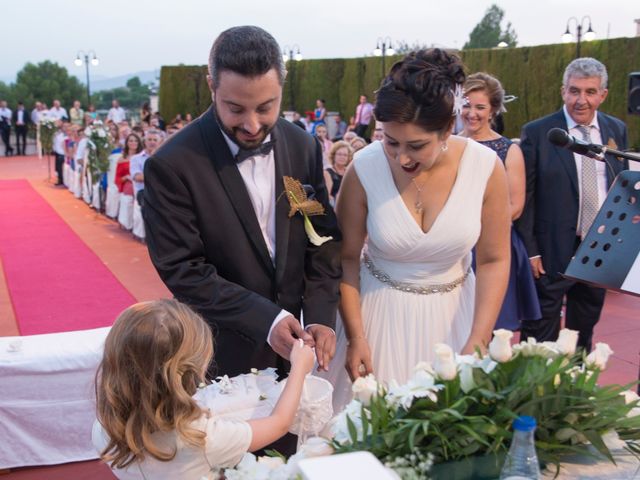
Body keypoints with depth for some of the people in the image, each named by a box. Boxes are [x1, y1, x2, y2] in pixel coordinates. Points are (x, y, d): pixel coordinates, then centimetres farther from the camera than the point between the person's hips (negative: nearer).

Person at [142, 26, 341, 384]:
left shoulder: (304, 148, -4)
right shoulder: (171, 166, -19)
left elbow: (323, 239, 1)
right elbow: (183, 271, -19)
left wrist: (321, 316, -11)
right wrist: (265, 319, -25)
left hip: (288, 345, 4)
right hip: (222, 355, -4)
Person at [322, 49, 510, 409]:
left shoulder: (486, 167, -15)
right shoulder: (364, 168, -17)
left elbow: (494, 261, -7)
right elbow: (348, 258, -7)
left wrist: (477, 345, -12)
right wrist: (355, 336, -9)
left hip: (454, 312, 1)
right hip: (380, 312, 0)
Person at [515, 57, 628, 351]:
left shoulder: (617, 130, 5)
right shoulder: (537, 133, -9)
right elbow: (525, 196, -8)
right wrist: (529, 250, -10)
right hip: (552, 251, -4)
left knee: (585, 328, 20)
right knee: (541, 332, 4)